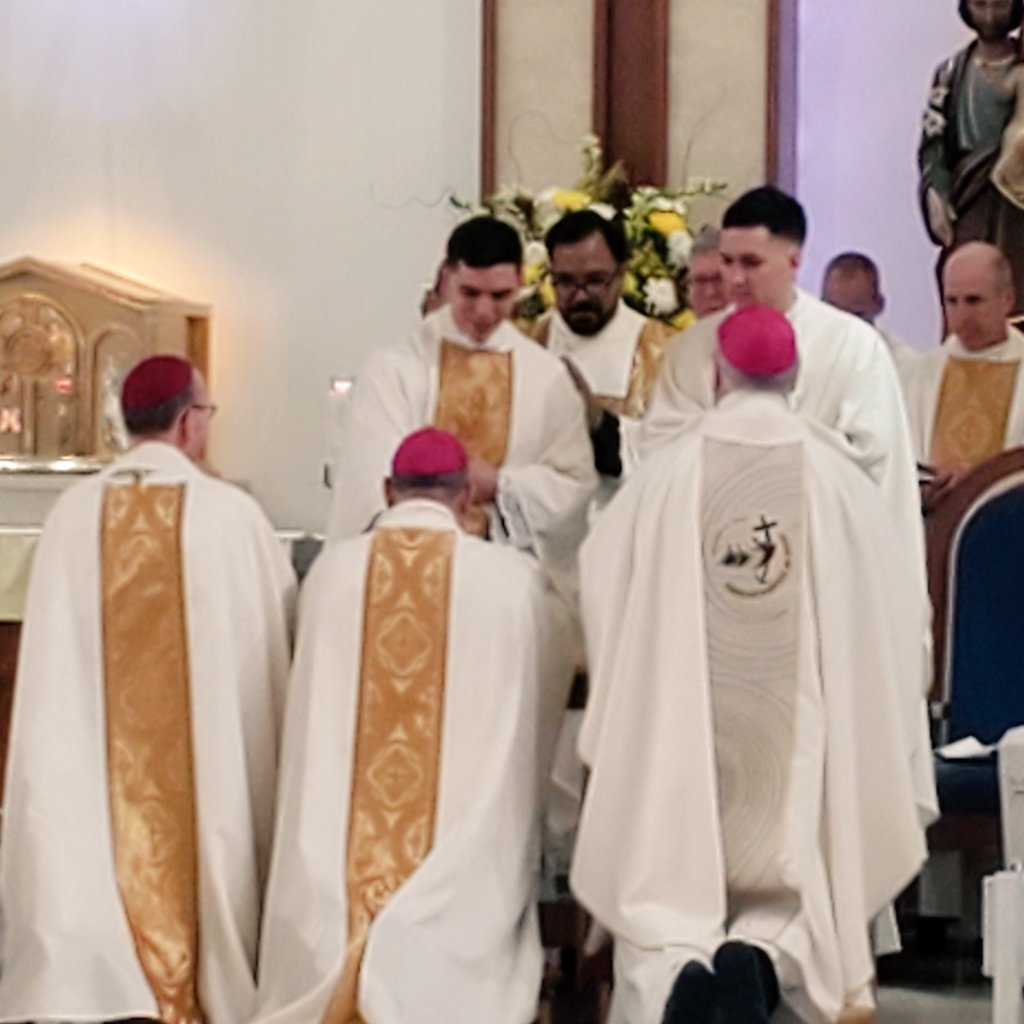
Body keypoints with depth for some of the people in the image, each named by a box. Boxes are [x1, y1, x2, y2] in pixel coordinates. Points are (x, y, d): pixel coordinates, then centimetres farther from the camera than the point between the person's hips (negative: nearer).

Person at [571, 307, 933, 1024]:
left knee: (670, 890, 6)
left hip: (681, 727, 0)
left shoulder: (669, 471, -4)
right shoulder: (837, 476, -3)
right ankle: (763, 959, -21)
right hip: (799, 732, 0)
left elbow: (602, 584, 3)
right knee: (794, 890, 12)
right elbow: (892, 610, 1)